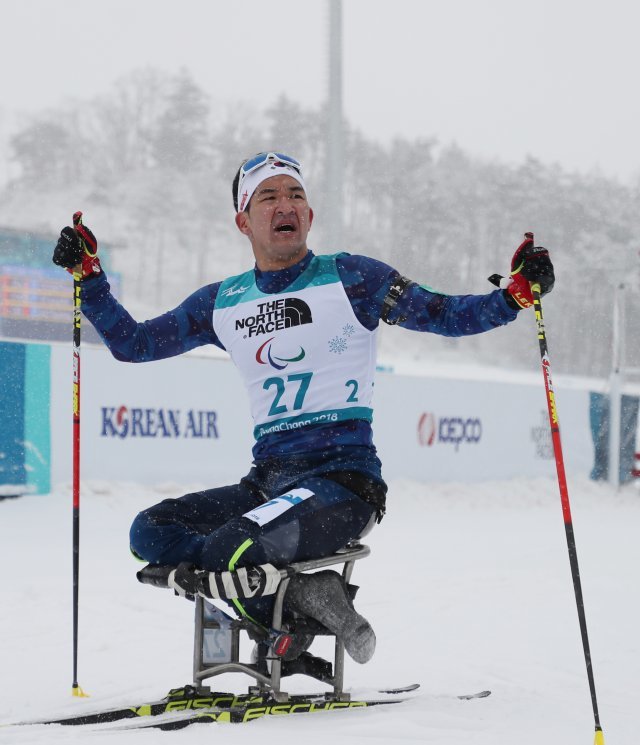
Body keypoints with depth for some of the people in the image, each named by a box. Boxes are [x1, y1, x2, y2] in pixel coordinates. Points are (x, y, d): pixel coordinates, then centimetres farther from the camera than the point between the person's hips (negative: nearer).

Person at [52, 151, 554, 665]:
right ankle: (302, 595, -11)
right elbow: (133, 343, 22)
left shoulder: (350, 279, 1)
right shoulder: (223, 304, 14)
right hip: (266, 482, 6)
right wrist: (89, 274, 11)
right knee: (152, 532, -13)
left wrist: (514, 296, -19)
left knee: (225, 551, -29)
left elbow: (448, 316, -2)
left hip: (344, 479, -6)